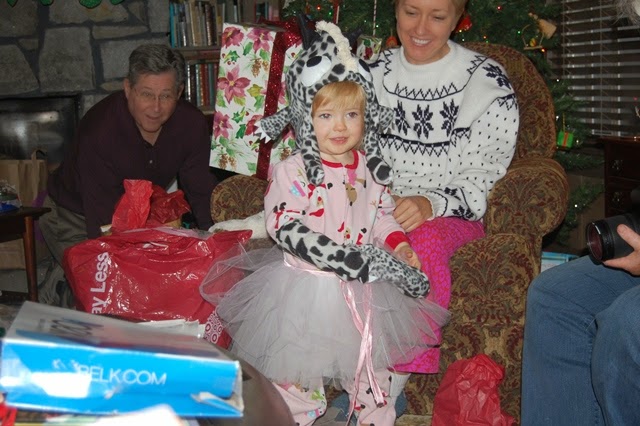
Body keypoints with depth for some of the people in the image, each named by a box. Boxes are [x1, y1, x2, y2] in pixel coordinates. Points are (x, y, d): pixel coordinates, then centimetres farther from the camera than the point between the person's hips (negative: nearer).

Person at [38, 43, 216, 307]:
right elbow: (103, 227, -34)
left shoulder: (192, 124, -17)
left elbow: (202, 193, -8)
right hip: (75, 218, -6)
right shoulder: (99, 132, -34)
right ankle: (58, 290, 9)